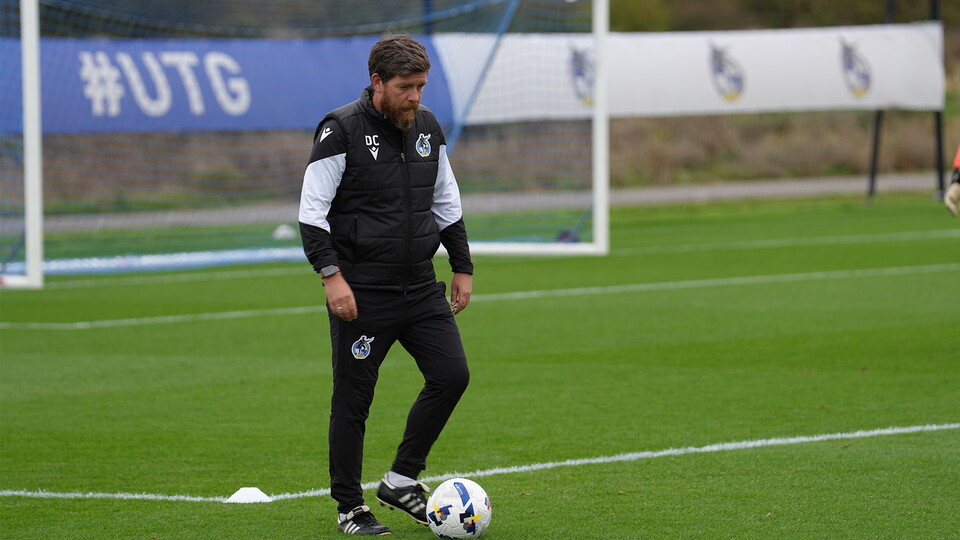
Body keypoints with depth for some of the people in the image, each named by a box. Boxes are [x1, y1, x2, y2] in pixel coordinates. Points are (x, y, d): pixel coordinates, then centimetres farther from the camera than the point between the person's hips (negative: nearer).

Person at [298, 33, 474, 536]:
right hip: (361, 291, -6)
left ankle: (402, 479, 10)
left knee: (452, 375, -4)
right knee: (353, 399, 0)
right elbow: (312, 211, -12)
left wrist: (462, 268, 16)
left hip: (420, 286, 6)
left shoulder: (427, 127, 9)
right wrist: (332, 276, -20)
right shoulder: (341, 131, -11)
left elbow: (446, 203, 19)